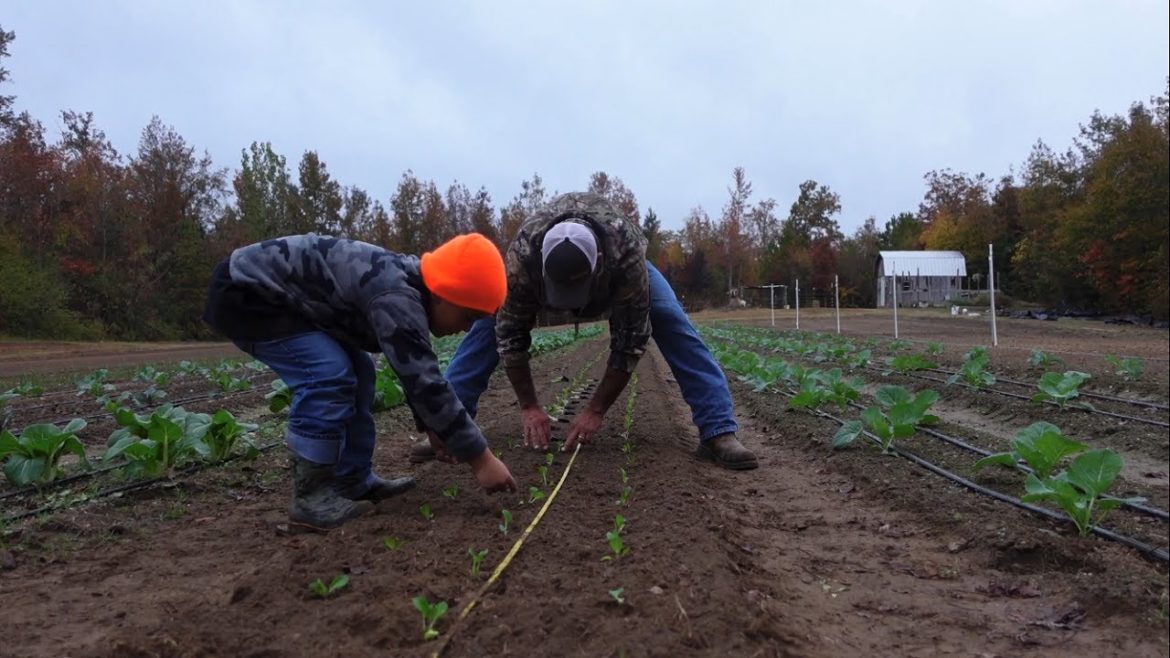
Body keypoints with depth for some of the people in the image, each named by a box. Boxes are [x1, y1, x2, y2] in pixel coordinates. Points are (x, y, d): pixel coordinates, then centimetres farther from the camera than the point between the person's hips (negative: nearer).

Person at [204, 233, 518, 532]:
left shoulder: (406, 285, 2)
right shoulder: (396, 298, -30)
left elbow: (418, 374, 15)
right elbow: (425, 383, -32)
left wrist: (435, 431, 19)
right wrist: (480, 458, -26)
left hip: (275, 294, 10)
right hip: (244, 293, -10)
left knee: (357, 372, 9)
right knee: (329, 375, -23)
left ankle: (354, 481, 14)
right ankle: (309, 498, -12)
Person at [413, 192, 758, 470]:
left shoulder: (626, 257, -45)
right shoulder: (522, 255, -42)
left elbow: (630, 341, -34)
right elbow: (510, 333, -28)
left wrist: (596, 410, -32)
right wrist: (528, 406, -26)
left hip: (614, 260, -1)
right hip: (547, 254, 1)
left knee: (672, 324, -22)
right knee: (488, 323, -15)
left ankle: (718, 432, -19)